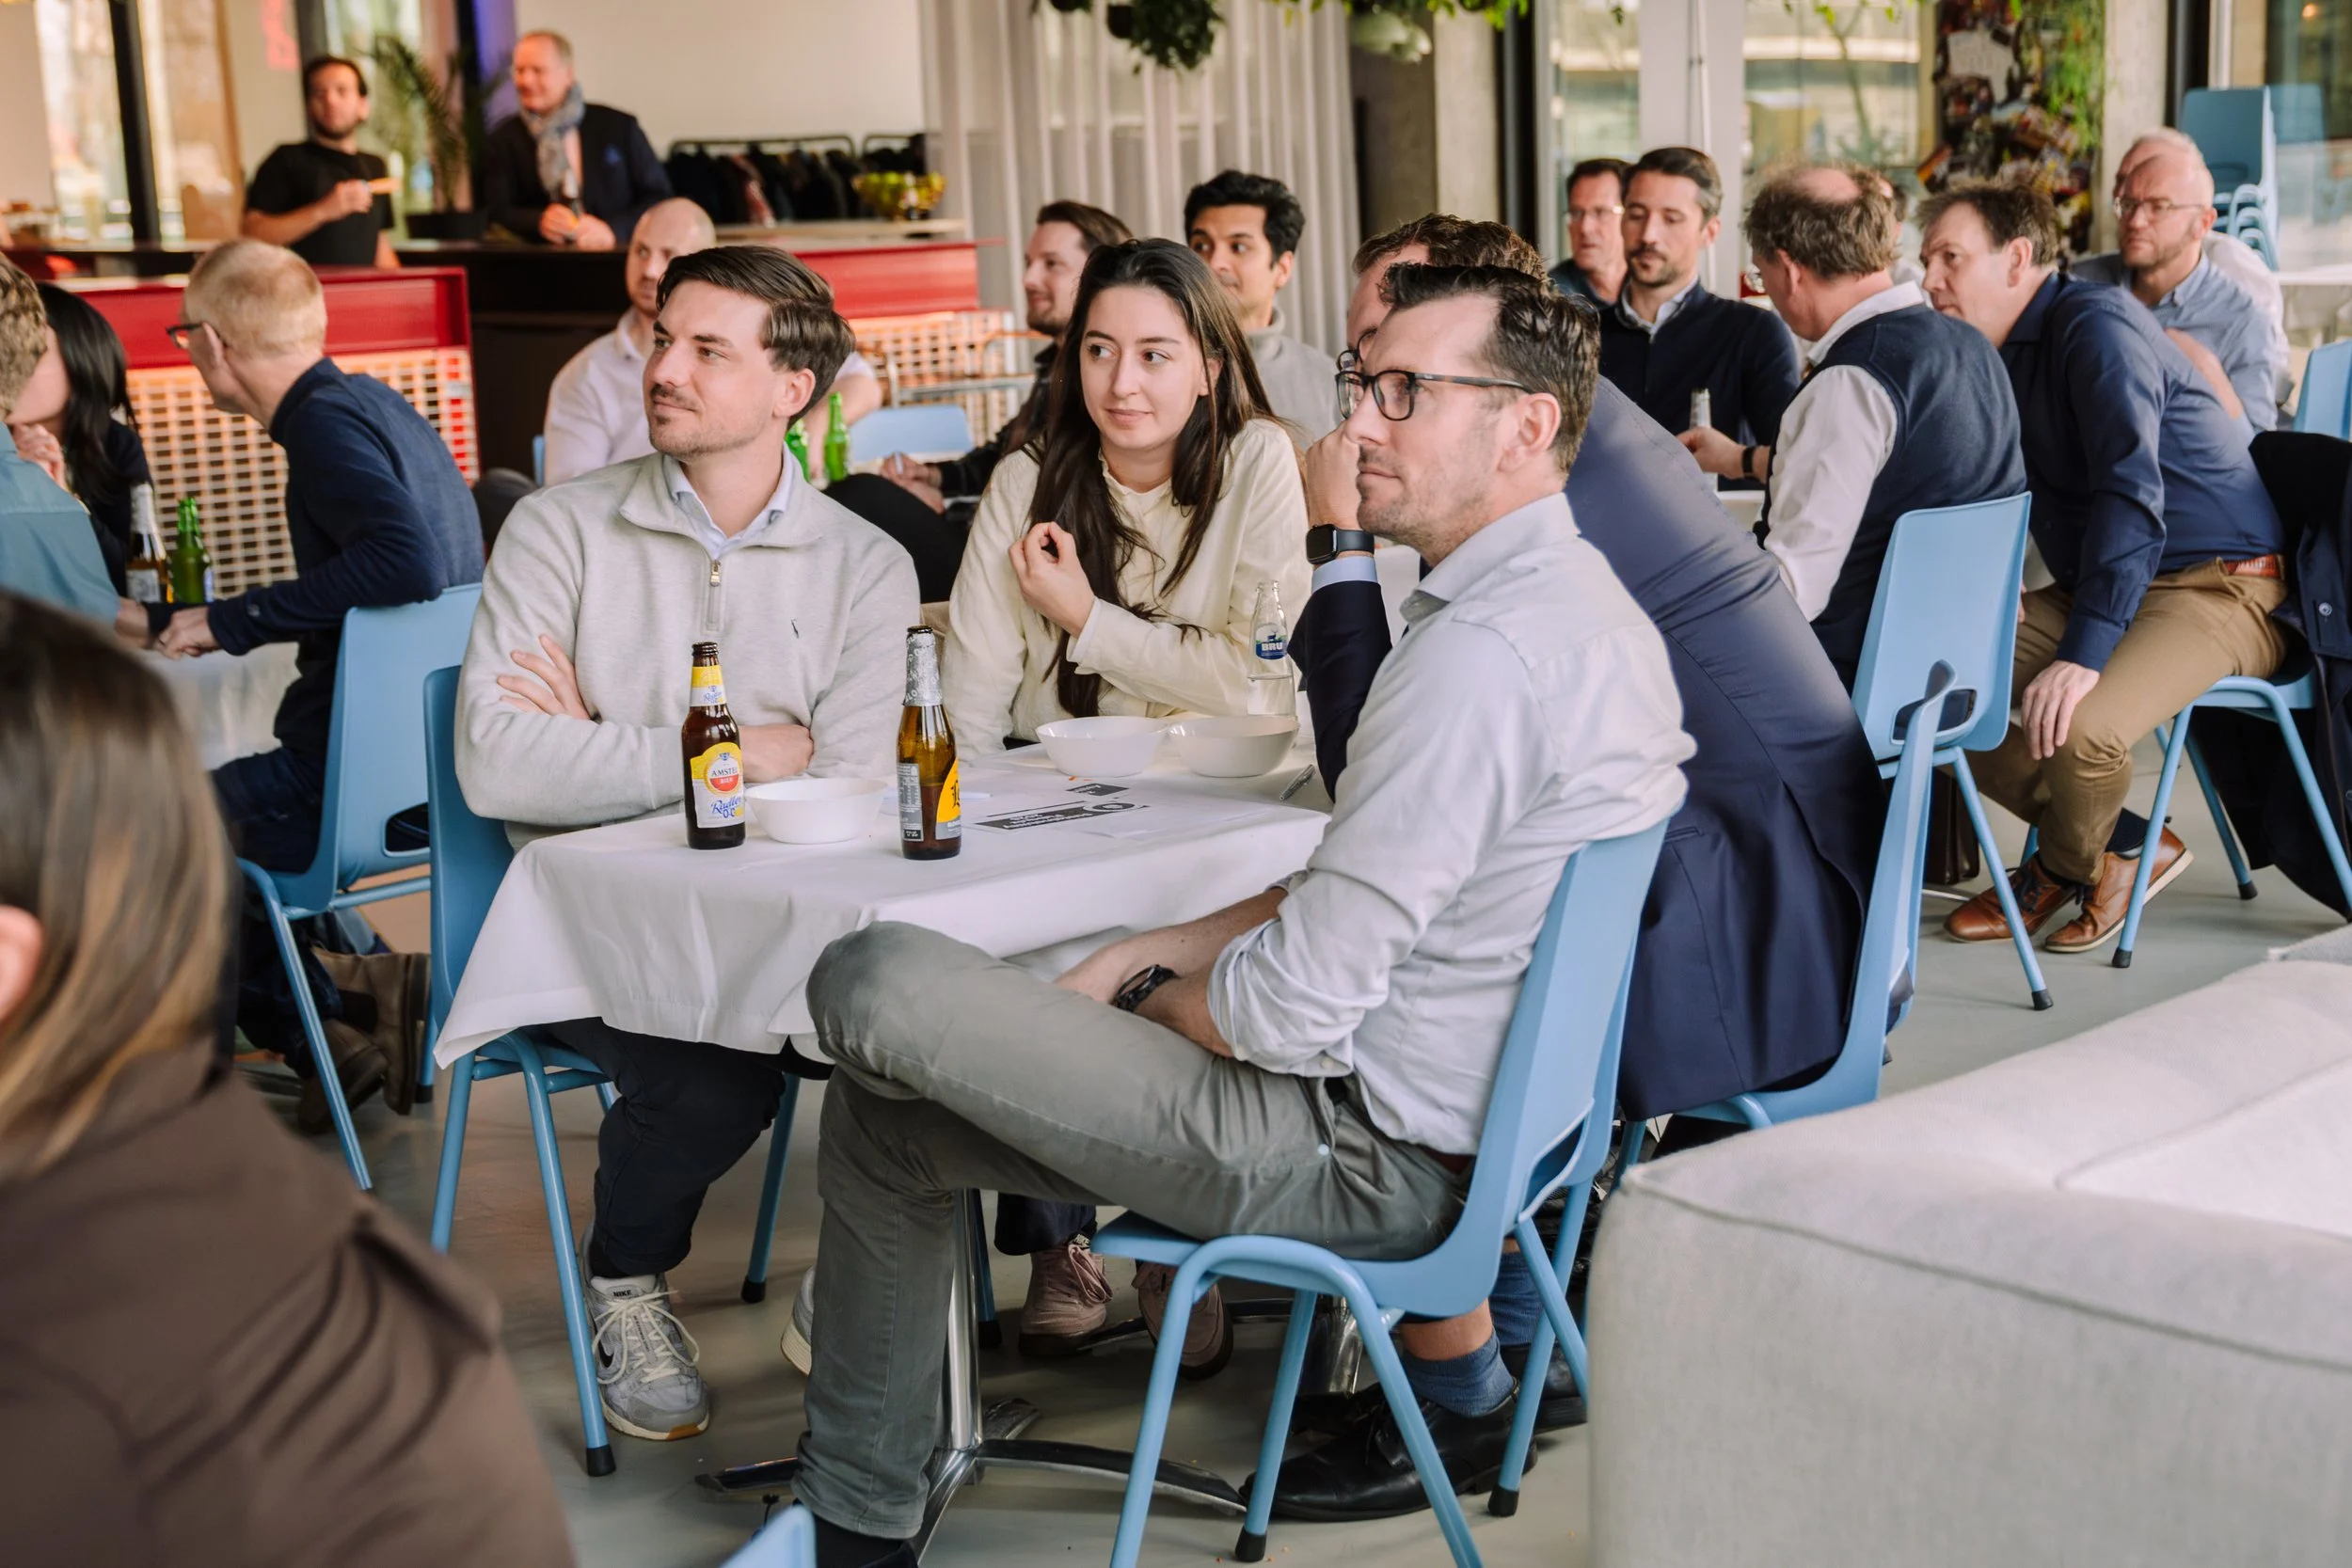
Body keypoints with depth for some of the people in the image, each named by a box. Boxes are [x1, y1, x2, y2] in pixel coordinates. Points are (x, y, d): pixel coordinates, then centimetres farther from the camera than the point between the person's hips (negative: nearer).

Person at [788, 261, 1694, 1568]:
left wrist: (1147, 998, -1)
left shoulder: (1484, 652, -25)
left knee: (876, 984, -17)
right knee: (888, 1116, 15)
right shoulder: (1587, 602, 9)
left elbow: (1294, 1008, -23)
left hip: (1366, 1154, -11)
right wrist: (1142, 957, 8)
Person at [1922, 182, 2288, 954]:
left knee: (2076, 727, -33)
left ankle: (2064, 867, 2)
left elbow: (2132, 494, -28)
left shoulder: (2096, 326, -18)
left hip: (2219, 589, -9)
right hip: (2092, 587, 9)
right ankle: (2121, 846, 4)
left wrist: (2083, 655, -35)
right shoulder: (2006, 354, 11)